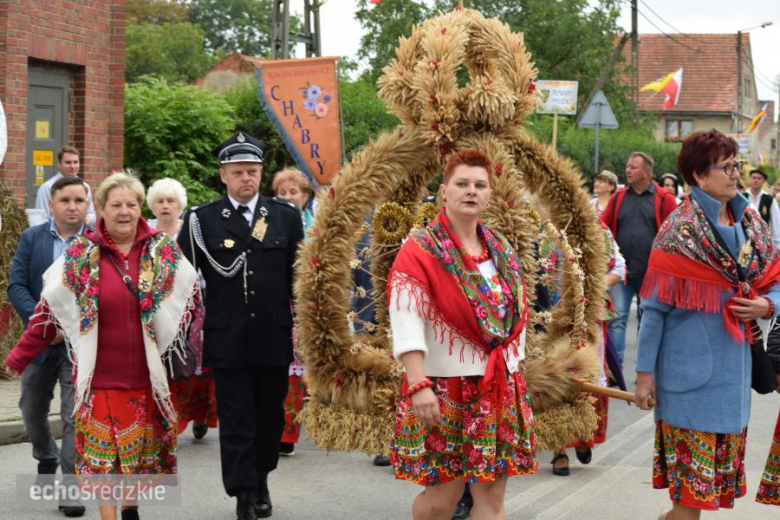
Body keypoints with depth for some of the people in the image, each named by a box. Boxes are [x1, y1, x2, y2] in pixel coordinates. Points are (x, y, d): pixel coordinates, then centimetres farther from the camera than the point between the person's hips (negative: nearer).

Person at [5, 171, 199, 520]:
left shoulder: (164, 252, 0)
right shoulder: (80, 255, -3)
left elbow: (190, 302, 7)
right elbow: (51, 309, 2)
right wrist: (20, 358, 4)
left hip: (148, 373, 2)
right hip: (101, 374, -2)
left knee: (141, 450, 13)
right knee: (103, 452, -1)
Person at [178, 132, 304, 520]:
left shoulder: (287, 216, 4)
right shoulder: (201, 219, -1)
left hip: (274, 339, 2)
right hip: (227, 342, -2)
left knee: (270, 416, 14)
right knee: (236, 421, 1)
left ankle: (260, 479, 35)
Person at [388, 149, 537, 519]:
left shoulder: (502, 250, 11)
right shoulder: (419, 251, -9)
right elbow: (406, 325, -18)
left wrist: (515, 374, 15)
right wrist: (418, 386, -26)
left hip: (501, 388, 6)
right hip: (445, 388, -5)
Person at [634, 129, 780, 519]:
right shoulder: (680, 232, -12)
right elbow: (655, 306, -11)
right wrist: (644, 371, -12)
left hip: (734, 365, 7)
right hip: (691, 366, -6)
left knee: (721, 461, 15)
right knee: (693, 465, -1)